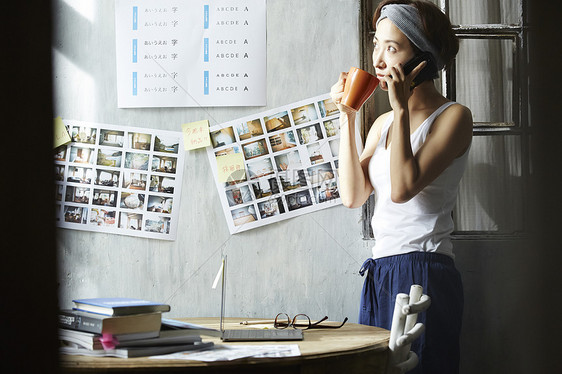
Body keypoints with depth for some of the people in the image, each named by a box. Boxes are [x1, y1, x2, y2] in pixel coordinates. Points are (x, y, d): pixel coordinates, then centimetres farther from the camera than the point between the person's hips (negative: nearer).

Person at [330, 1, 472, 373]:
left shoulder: (453, 116, -5)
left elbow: (403, 187, -18)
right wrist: (347, 118, 5)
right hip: (380, 273, 7)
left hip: (424, 275, -7)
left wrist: (402, 108, -14)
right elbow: (353, 195, 5)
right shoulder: (383, 123, 16)